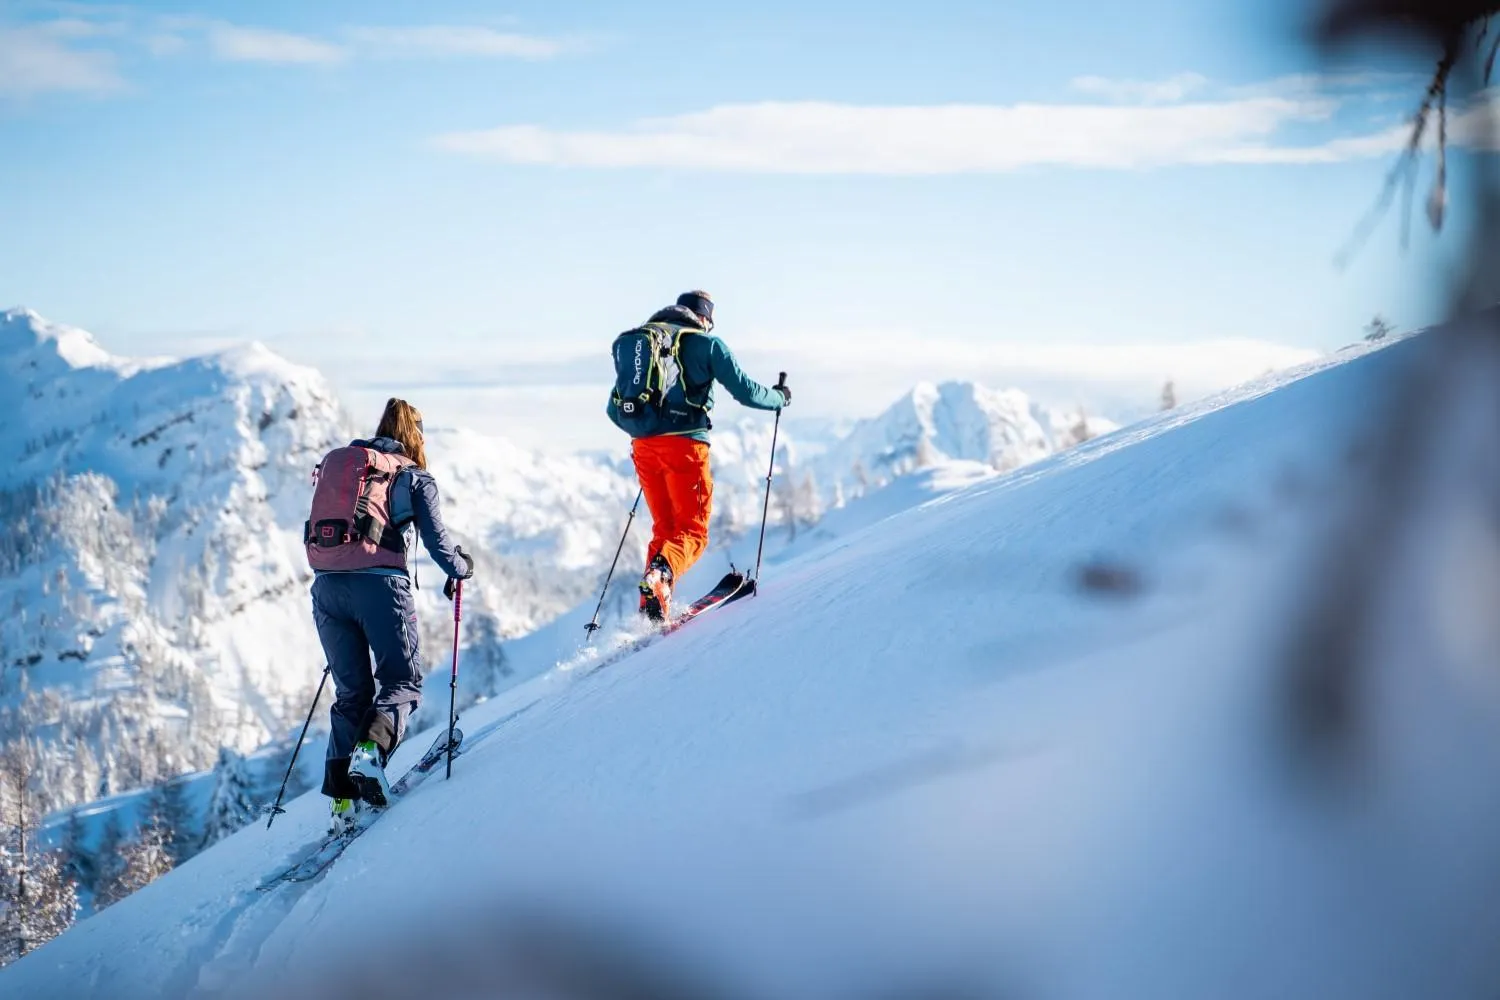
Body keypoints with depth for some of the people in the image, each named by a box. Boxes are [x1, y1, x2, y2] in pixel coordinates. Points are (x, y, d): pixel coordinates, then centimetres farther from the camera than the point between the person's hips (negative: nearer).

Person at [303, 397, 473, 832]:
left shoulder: (333, 465, 21)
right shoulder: (414, 477, 8)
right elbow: (436, 540, 3)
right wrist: (461, 568, 22)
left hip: (326, 586, 4)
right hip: (379, 584, -4)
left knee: (351, 691, 13)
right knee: (402, 680, 6)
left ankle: (341, 794, 2)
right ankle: (370, 749, -23)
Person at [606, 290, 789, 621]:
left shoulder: (632, 342, 19)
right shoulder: (706, 343, 3)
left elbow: (614, 409, 22)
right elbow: (746, 391, 2)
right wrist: (780, 397, 22)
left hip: (643, 446, 5)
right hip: (684, 444, -5)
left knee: (664, 528, 17)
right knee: (692, 531, 0)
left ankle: (651, 610, 6)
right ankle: (660, 573, -31)